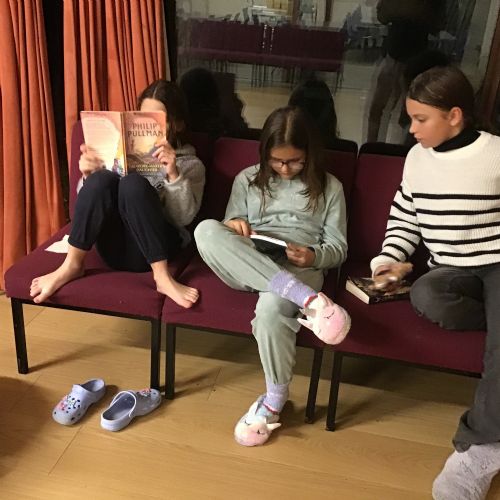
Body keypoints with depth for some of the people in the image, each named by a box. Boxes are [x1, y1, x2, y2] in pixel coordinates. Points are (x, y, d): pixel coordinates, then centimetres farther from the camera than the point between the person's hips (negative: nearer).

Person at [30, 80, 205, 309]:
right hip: (114, 244, 3)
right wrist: (89, 177, -9)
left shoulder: (191, 165, 9)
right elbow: (99, 193, 13)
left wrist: (173, 173, -21)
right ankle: (72, 264, -18)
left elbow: (184, 217, -6)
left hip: (152, 248, -2)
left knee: (134, 183, -30)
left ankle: (162, 277, -32)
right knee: (102, 179, -25)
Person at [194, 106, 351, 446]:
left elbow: (338, 248, 10)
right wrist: (233, 227, -8)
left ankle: (274, 402, -13)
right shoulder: (248, 179, 18)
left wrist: (313, 256, -12)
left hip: (299, 270, -2)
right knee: (206, 230, -31)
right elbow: (228, 235, 17)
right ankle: (307, 299, -39)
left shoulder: (329, 187, 13)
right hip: (247, 267, 3)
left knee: (271, 308, -39)